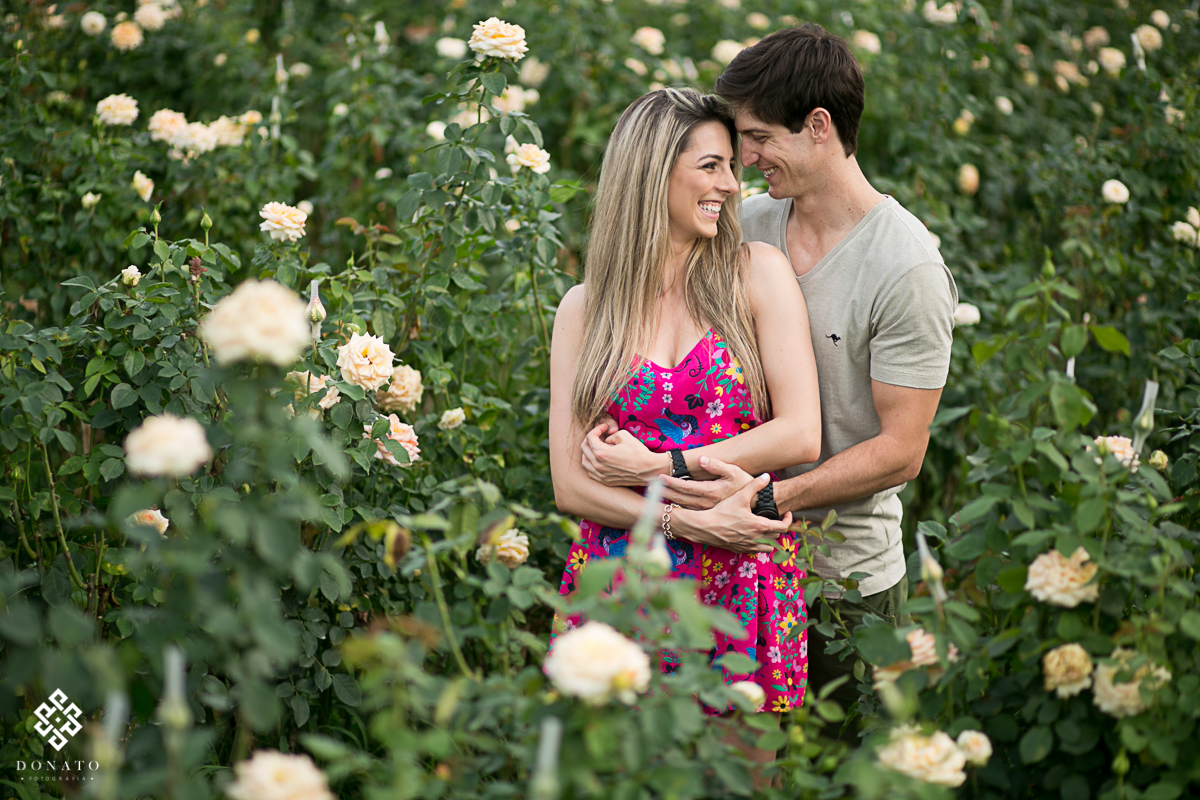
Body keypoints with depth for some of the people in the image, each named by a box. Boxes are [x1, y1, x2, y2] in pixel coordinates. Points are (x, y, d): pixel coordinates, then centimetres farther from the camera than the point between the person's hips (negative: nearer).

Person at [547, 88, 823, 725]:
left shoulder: (757, 272, 1)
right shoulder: (583, 308, 4)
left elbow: (801, 434, -9)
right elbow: (569, 485, -2)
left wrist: (655, 466, -10)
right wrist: (688, 521, -16)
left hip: (743, 588, -1)